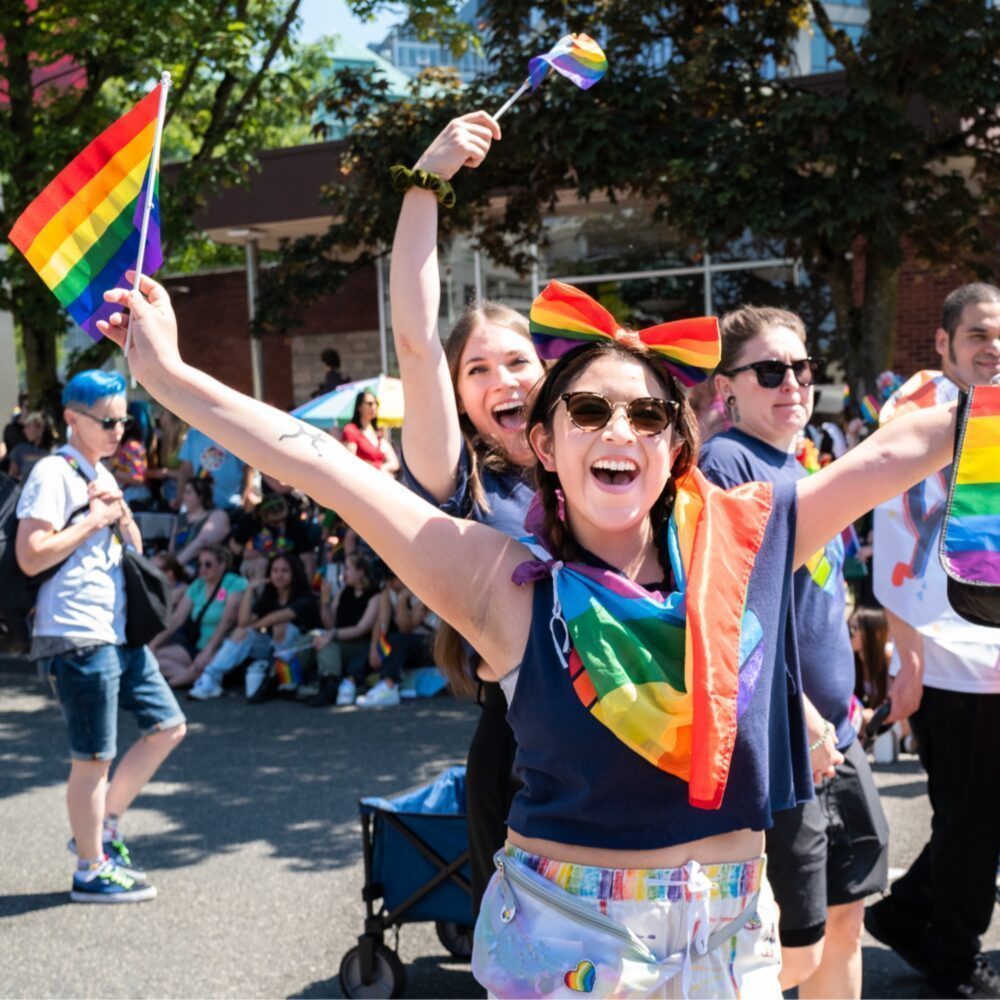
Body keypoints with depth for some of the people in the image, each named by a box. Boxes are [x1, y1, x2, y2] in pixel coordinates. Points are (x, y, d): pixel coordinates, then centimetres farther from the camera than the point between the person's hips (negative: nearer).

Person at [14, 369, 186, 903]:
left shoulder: (101, 474, 16)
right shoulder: (53, 473, -12)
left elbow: (133, 549, 22)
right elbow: (30, 556, -22)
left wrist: (121, 514, 2)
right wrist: (94, 520, -15)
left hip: (118, 633, 9)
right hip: (77, 638, -9)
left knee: (168, 726, 11)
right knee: (94, 756, -1)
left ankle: (103, 827, 22)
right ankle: (92, 870, 13)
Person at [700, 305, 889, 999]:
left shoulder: (803, 467, 12)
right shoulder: (726, 462, -14)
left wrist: (839, 703, 15)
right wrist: (798, 714, -23)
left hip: (834, 739, 9)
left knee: (844, 917, 17)